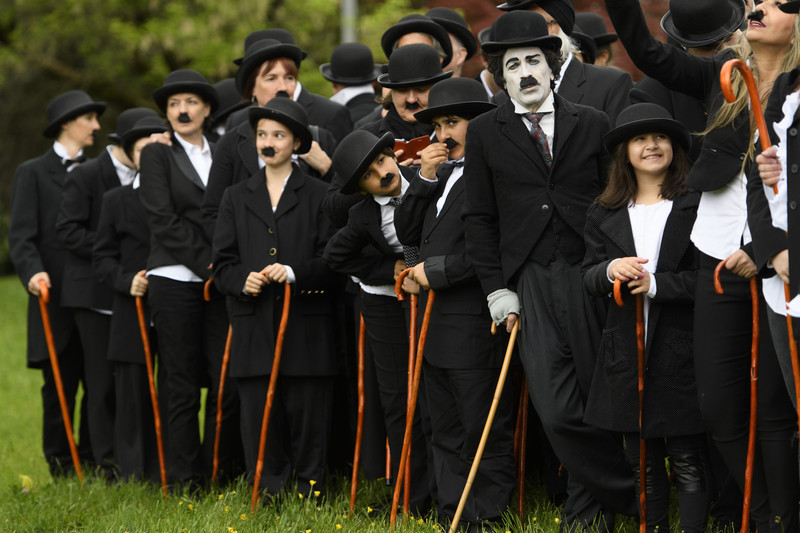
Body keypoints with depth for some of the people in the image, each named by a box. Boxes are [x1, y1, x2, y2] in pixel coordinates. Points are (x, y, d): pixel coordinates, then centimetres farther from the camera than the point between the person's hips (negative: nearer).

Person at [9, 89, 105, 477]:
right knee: (60, 389, 0)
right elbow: (21, 236, -6)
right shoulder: (33, 173, 4)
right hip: (56, 302, -4)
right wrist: (33, 272, -23)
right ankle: (63, 471, 10)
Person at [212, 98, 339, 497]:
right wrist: (242, 280, -10)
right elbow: (222, 263, 11)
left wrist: (295, 272, -17)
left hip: (306, 328, -2)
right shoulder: (237, 198, 15)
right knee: (259, 421, 1)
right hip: (254, 329, 2)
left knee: (308, 419, -1)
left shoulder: (319, 195, 5)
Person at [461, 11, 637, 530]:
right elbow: (480, 218, 8)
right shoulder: (485, 133, 8)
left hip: (591, 277, 0)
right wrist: (498, 289, 1)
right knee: (558, 411, -8)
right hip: (529, 286, 0)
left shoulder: (592, 125, 8)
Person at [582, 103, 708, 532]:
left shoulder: (696, 206, -3)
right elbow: (588, 278, 10)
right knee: (642, 462, 11)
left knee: (688, 462, -3)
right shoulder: (604, 214, 11)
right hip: (627, 352, 4)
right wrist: (610, 271, -11)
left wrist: (656, 284, -14)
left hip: (680, 349, -4)